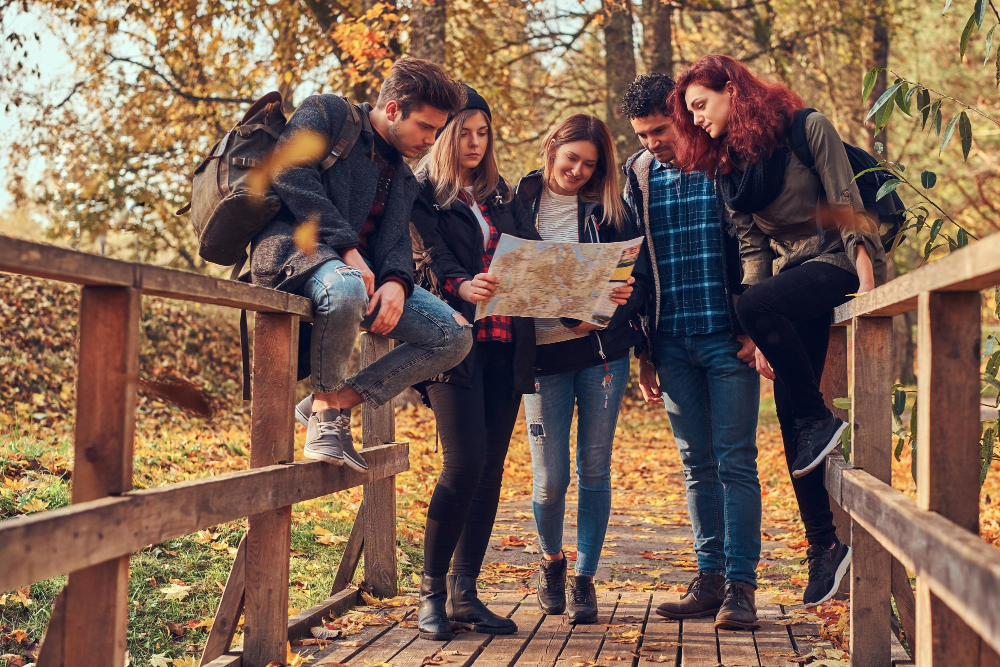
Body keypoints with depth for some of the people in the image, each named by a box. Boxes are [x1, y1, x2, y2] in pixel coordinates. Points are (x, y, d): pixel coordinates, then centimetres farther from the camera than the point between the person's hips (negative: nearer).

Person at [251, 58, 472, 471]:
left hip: (364, 269, 7)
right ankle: (326, 410, -19)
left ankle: (337, 402, -8)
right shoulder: (327, 112, 5)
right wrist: (347, 248, -20)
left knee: (456, 336, -9)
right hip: (298, 247, -7)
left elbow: (397, 240, 13)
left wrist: (397, 282, -13)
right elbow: (289, 171, -12)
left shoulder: (404, 180, 26)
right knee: (347, 288, -43)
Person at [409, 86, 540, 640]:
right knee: (466, 462, -15)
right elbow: (429, 260, -11)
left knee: (491, 467, 3)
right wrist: (463, 286, -32)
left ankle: (465, 593, 11)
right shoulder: (421, 195, 4)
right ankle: (430, 593, -1)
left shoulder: (502, 197, 21)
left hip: (505, 343, 6)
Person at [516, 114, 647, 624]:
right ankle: (551, 561, 27)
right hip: (544, 352, -1)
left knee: (594, 470, 4)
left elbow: (639, 274, 2)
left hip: (602, 348, 1)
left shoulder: (607, 209, 6)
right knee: (549, 479, -2)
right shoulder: (518, 203, 3)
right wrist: (564, 312, -16)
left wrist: (619, 304, -20)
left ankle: (585, 579, 17)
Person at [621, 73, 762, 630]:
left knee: (735, 462, -3)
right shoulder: (638, 175, 10)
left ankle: (741, 585, 2)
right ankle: (710, 578, 16)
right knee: (698, 465, 9)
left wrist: (755, 328, -10)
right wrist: (643, 350, 10)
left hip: (728, 339, -4)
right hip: (672, 343, 4)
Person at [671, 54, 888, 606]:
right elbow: (751, 245, 9)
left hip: (839, 262, -6)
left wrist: (866, 276, -20)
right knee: (790, 418, -3)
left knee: (753, 306, -34)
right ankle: (824, 545, 4)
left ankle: (822, 421, -16)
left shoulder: (807, 128, -5)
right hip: (790, 271, 6)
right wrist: (762, 337, 1)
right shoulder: (726, 166, 11)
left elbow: (845, 202, -9)